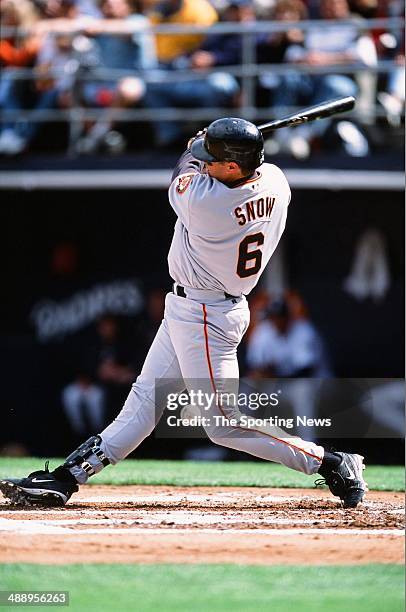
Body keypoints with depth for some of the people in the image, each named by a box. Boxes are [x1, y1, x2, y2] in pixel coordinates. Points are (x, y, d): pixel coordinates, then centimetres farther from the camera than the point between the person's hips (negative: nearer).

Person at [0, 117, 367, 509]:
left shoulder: (201, 198, -29)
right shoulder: (276, 182, -8)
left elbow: (180, 182, -4)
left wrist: (194, 148, 13)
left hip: (204, 317, -10)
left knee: (225, 425, -3)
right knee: (145, 399, 11)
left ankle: (332, 464, 2)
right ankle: (68, 477, 16)